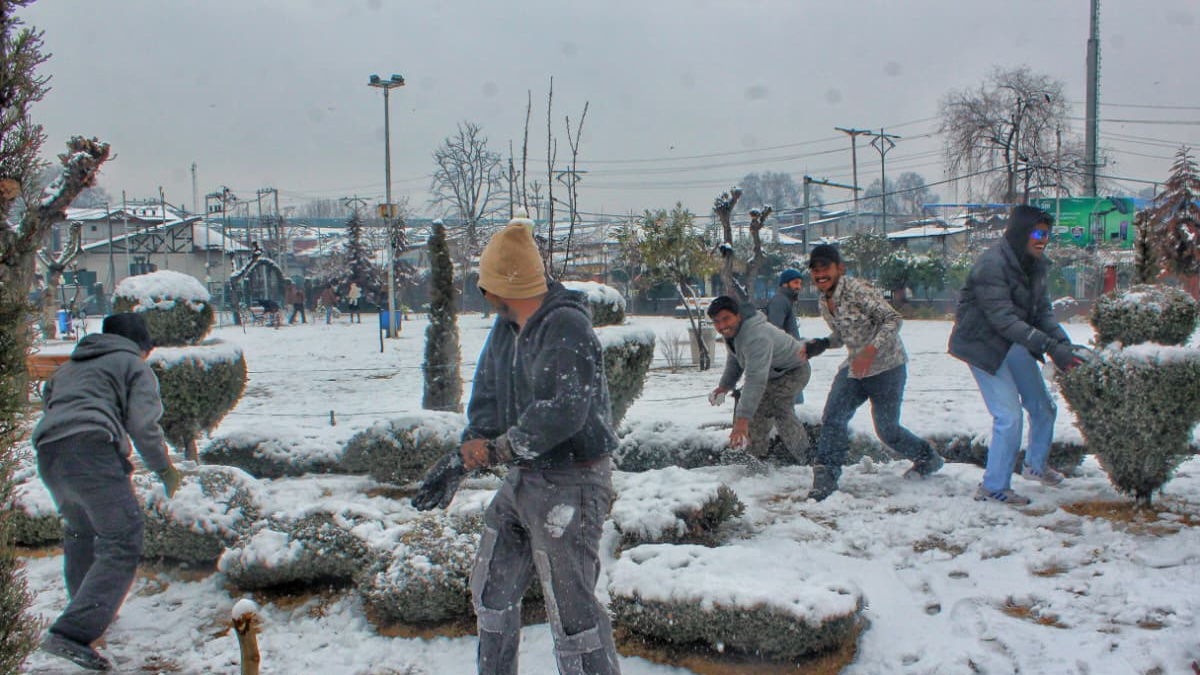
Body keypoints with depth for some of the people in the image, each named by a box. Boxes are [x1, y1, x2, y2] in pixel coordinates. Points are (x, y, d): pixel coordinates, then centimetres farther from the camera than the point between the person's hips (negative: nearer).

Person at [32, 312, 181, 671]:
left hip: (46, 453, 8)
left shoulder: (69, 367, 33)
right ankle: (72, 632, -23)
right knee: (122, 543, -10)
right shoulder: (135, 366, 11)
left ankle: (85, 608, 42)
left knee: (79, 531, 30)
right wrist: (164, 468, 10)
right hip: (91, 451, -8)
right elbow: (142, 424, 0)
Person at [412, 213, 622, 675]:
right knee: (493, 590, 21)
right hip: (522, 480, 10)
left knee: (571, 609, -7)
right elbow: (487, 397, 8)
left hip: (570, 484, -9)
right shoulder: (506, 327, 7)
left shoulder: (567, 329, -21)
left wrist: (493, 450, -21)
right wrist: (463, 459, -6)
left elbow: (562, 413, -29)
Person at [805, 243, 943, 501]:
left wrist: (870, 351, -33)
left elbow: (893, 319, -22)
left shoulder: (857, 289, -20)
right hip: (855, 367, 7)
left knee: (887, 430, 4)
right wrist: (819, 344, -2)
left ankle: (927, 457, 32)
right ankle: (826, 477, -7)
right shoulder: (824, 303, 5)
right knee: (832, 419, -12)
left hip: (886, 366, -7)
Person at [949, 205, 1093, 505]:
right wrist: (1050, 346, -34)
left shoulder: (1034, 266, 3)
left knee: (1043, 407, 16)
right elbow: (1004, 319, -30)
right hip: (984, 345, -9)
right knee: (1009, 416, -12)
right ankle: (993, 487, 2)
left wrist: (1065, 344, -17)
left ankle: (1036, 464, 41)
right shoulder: (991, 265, -25)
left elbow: (1043, 311, 1)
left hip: (1014, 344, 9)